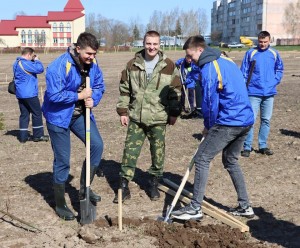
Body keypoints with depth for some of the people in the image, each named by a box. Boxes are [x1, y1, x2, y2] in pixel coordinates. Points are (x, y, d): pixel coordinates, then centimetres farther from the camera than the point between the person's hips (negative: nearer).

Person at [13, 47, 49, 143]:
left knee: (24, 114, 11)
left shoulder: (17, 63, 13)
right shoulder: (25, 63, -18)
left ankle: (23, 137, 10)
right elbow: (40, 69, -19)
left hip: (20, 94, 9)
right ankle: (38, 135, 9)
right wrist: (37, 60, -2)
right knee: (37, 113, 3)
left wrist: (34, 61, 6)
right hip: (29, 94, -9)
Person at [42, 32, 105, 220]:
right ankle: (60, 205, 17)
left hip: (80, 113, 6)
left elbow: (99, 86, 7)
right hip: (59, 116, -6)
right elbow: (54, 95, -29)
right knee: (62, 161, 0)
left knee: (97, 145, -5)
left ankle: (84, 189, 15)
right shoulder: (59, 67, -25)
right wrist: (80, 96, -22)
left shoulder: (93, 64, -5)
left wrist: (93, 99, -14)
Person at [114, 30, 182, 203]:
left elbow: (176, 91, 3)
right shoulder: (133, 65, 2)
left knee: (158, 152, 8)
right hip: (136, 118, 1)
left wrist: (174, 113, 2)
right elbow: (124, 90, 8)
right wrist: (123, 111, 4)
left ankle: (154, 185, 25)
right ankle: (124, 186, 11)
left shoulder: (169, 66, -2)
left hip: (158, 118, -1)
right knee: (130, 152, 2)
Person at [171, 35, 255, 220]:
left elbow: (210, 101, -12)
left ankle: (195, 208, 3)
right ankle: (245, 206, 25)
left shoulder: (209, 68, -13)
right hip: (246, 120, 9)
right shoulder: (226, 60, 16)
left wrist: (209, 126, 5)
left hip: (228, 123, -9)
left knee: (202, 159, -1)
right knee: (231, 161, 22)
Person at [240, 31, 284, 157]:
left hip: (269, 93, 4)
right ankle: (247, 146, 0)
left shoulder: (274, 54, 6)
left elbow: (280, 69, 16)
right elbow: (244, 71, 0)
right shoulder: (251, 53, -2)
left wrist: (275, 81, 1)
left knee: (266, 120, 10)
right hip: (253, 92, -3)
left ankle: (263, 145, 22)